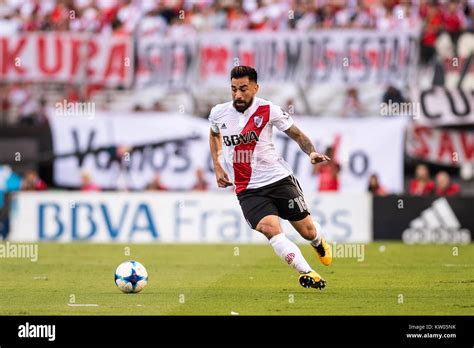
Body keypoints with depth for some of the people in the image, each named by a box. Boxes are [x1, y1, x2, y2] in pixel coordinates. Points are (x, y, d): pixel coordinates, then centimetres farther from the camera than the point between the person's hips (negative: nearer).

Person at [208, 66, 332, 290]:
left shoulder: (268, 110, -8)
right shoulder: (219, 113, -1)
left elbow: (296, 134, 3)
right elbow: (214, 134, 23)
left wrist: (311, 152, -16)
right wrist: (217, 167, 14)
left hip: (279, 179, 0)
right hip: (247, 189, 0)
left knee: (307, 231, 7)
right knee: (269, 228, -27)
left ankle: (319, 243, 46)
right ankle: (307, 274, -26)